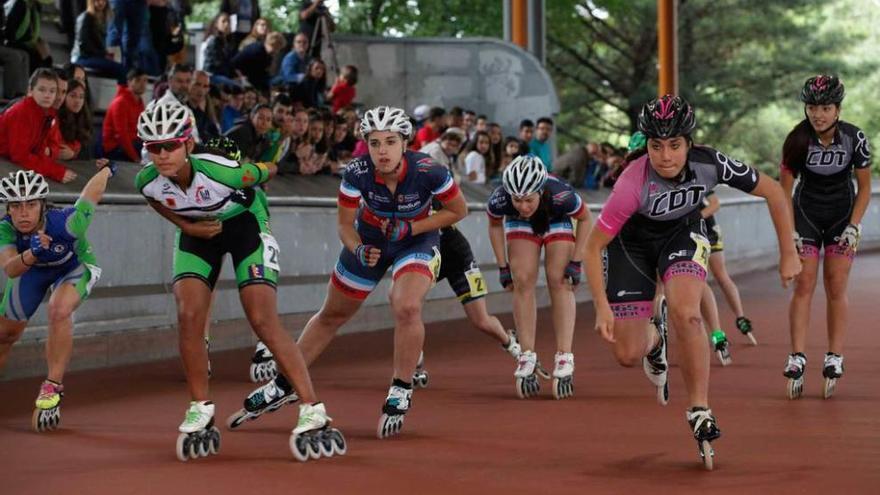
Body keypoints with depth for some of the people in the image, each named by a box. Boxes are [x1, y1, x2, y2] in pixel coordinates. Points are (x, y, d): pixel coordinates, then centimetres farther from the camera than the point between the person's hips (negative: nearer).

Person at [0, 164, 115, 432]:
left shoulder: (65, 222, -41)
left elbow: (92, 190, -24)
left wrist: (107, 169, -3)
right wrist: (32, 254, -70)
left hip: (75, 266, -3)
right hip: (33, 269, 3)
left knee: (59, 311, -33)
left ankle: (53, 387, -20)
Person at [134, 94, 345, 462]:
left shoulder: (222, 171, -37)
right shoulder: (147, 181, -24)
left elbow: (269, 171, -16)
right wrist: (186, 225, -13)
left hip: (245, 225, -4)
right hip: (198, 231, 4)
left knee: (264, 322, -14)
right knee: (189, 316, -14)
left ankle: (313, 413, -10)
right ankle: (201, 412, 1)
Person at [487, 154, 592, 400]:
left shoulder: (561, 196, -41)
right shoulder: (499, 201, -37)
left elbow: (585, 219, -18)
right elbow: (494, 225, -11)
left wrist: (576, 262, -18)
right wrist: (503, 266, -10)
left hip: (557, 221, -1)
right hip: (519, 225, 1)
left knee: (559, 282, -13)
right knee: (523, 282, -12)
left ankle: (565, 359, -14)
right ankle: (527, 358, -8)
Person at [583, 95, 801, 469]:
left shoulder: (710, 164, -28)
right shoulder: (634, 182, -35)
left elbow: (773, 192, -12)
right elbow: (594, 245, -24)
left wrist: (788, 255, -7)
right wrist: (602, 307, -28)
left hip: (683, 232, 1)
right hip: (631, 242, -1)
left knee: (686, 314, -29)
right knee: (628, 356, -3)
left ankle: (700, 413, -14)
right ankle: (654, 340, 36)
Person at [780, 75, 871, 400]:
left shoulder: (854, 139, -16)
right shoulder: (798, 139, -17)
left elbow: (864, 187, -4)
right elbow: (784, 188, -7)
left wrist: (854, 226, -11)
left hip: (842, 215, 0)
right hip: (806, 214, 0)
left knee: (836, 289, -3)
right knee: (804, 286, -7)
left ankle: (834, 359, 2)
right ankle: (797, 358, -9)